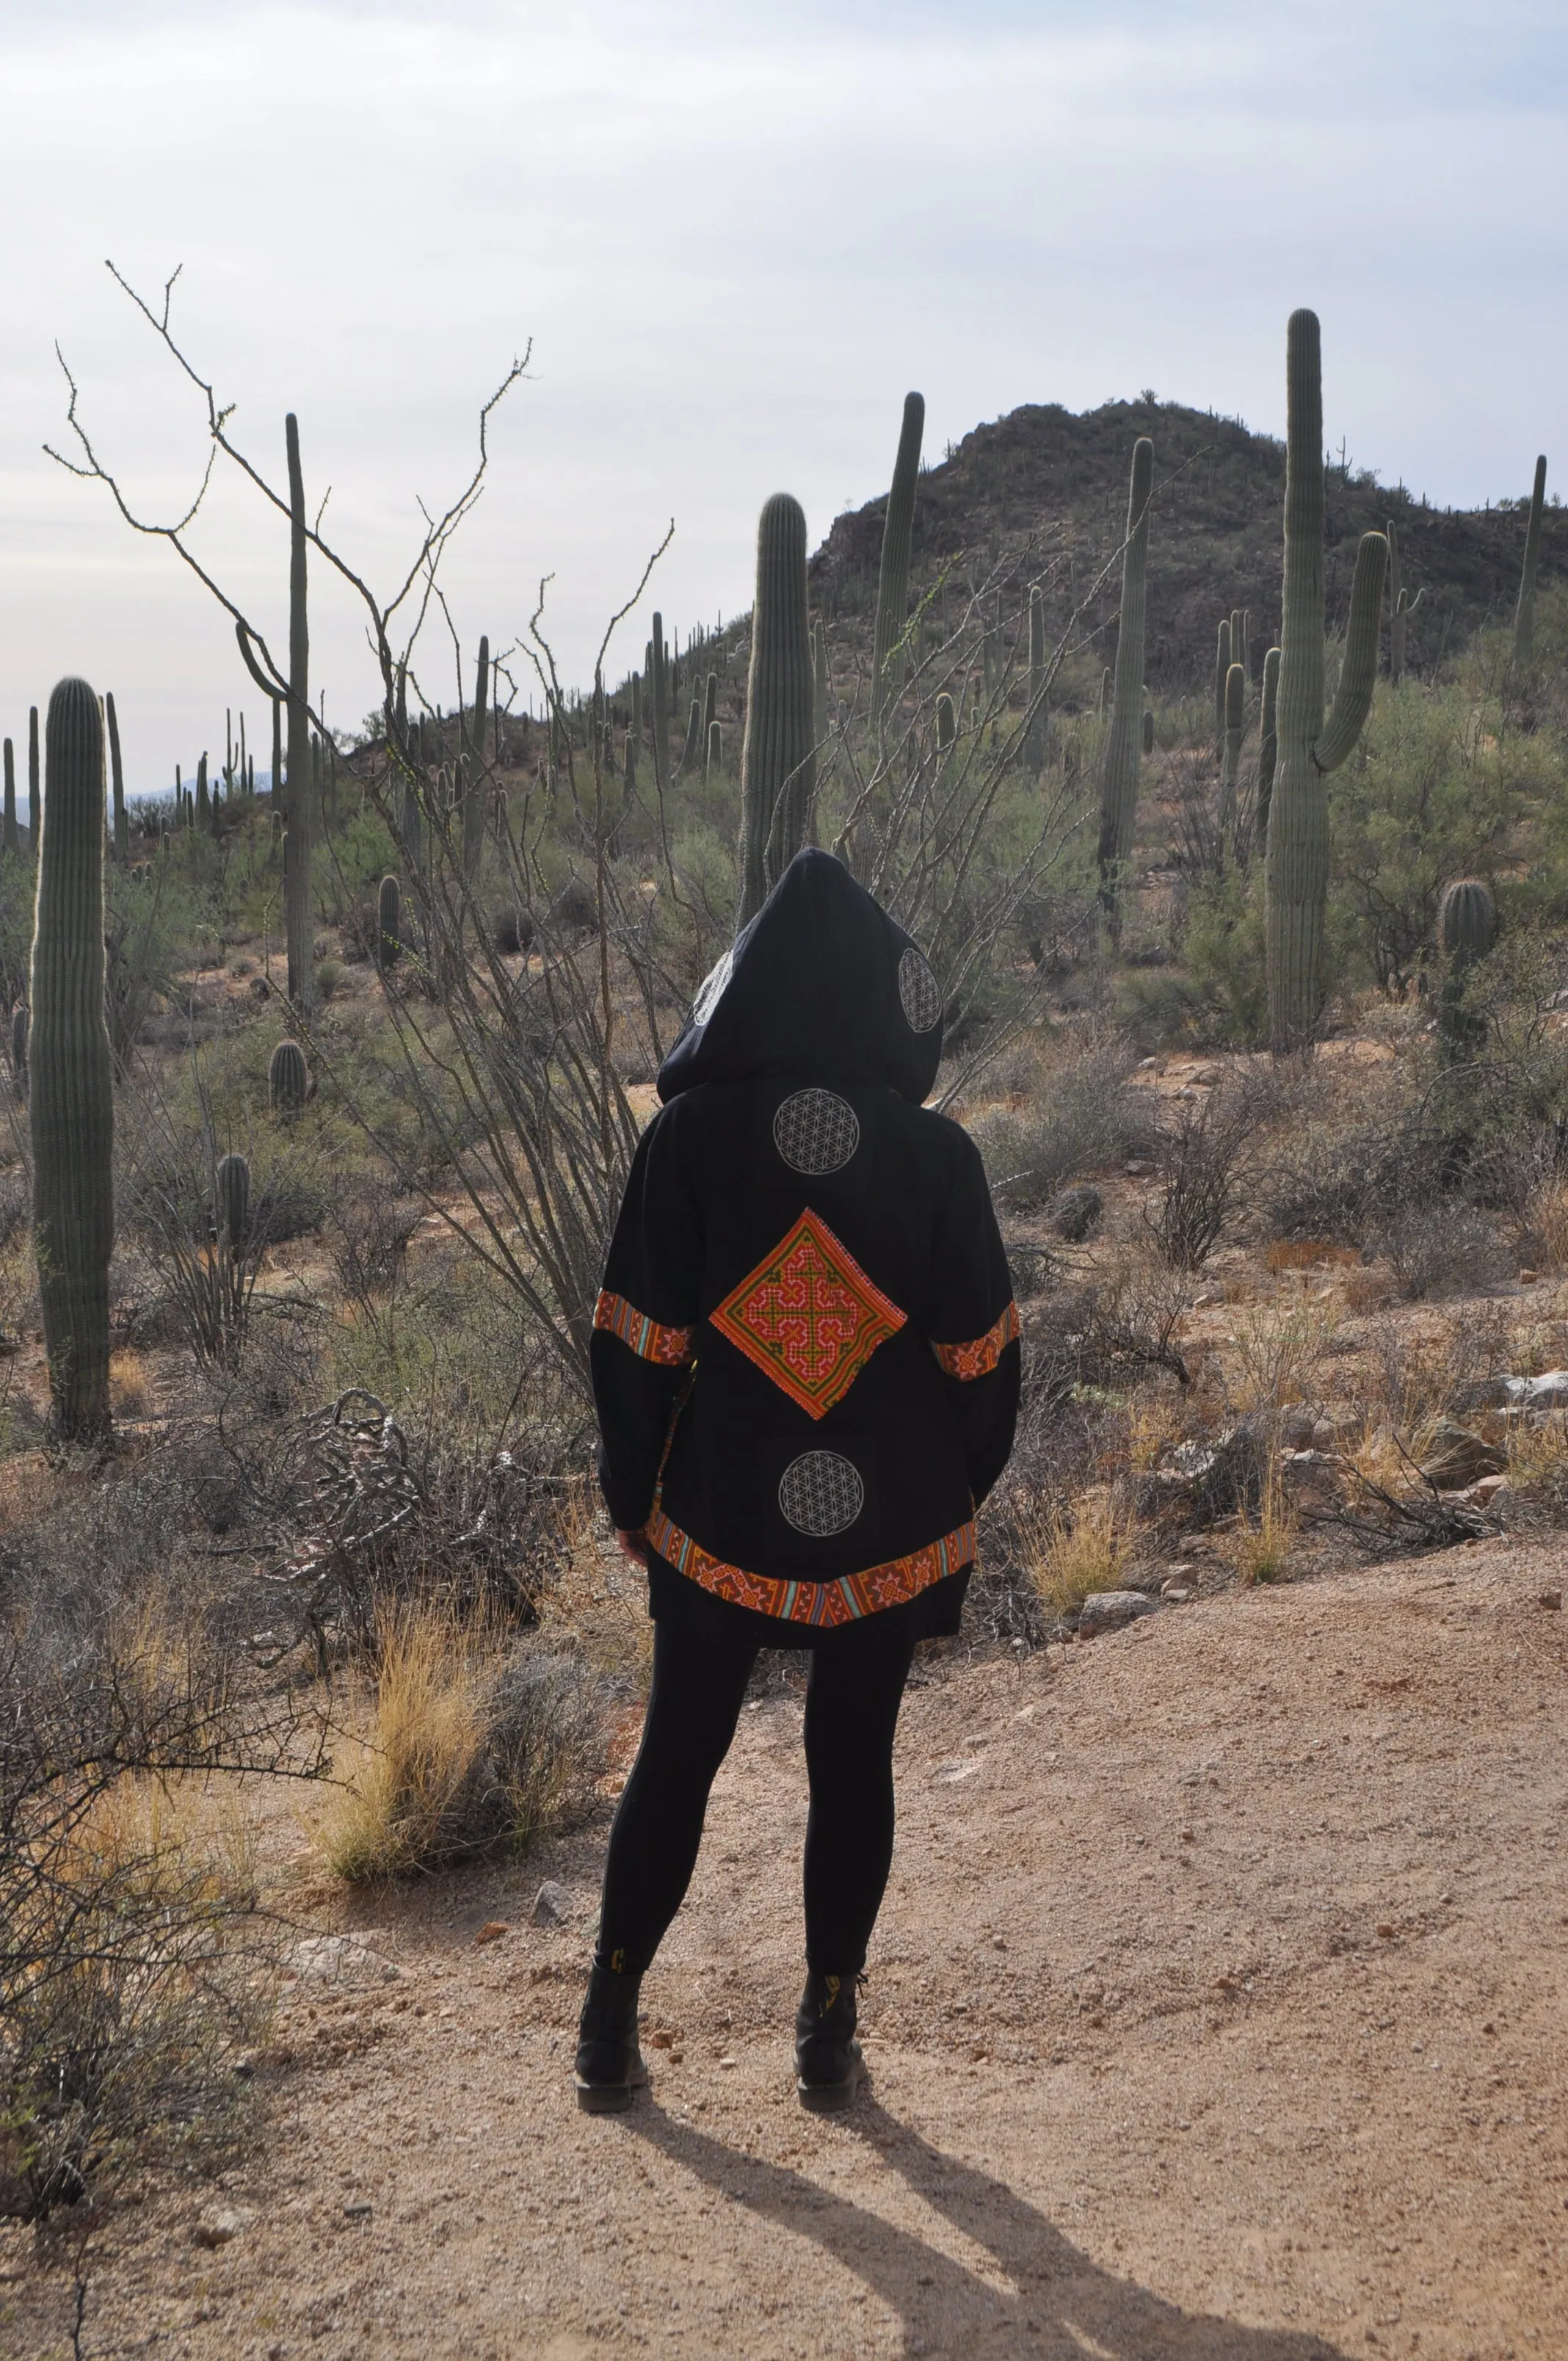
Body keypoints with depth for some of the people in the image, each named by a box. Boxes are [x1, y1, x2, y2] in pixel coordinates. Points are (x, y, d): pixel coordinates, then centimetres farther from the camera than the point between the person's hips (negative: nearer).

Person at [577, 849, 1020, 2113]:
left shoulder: (689, 1135, -10)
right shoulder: (935, 1153, -9)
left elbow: (639, 1341, -7)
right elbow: (980, 1352, -3)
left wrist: (632, 1493, 5)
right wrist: (960, 1490, 11)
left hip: (719, 1517, 0)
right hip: (890, 1522, 0)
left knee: (677, 1758, 15)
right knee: (854, 1765, 14)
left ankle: (611, 2030, 21)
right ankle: (830, 2037, 22)